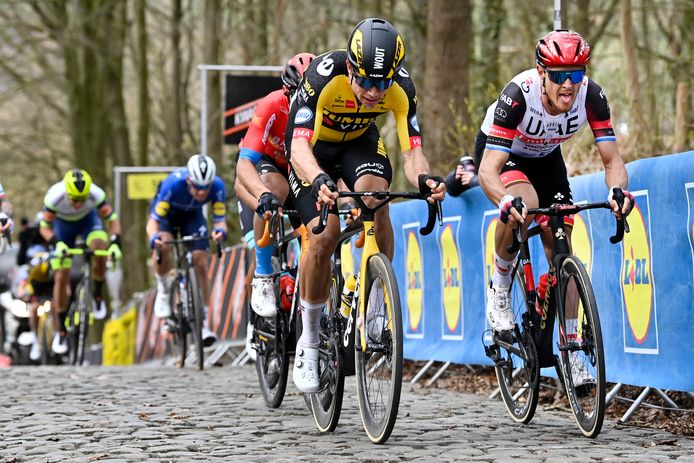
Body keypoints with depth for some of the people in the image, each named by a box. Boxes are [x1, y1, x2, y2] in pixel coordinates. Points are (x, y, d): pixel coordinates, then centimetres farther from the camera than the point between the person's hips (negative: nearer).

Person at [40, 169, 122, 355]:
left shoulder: (96, 194, -35)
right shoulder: (54, 196, -36)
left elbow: (113, 220, -25)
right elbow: (44, 227, -24)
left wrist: (115, 243, -43)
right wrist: (57, 243, -44)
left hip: (88, 221, 0)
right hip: (63, 224, 0)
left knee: (100, 249, -32)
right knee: (61, 278, -6)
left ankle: (98, 296, -6)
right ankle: (60, 331, 7)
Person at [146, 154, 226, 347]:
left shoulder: (217, 186, -33)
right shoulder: (173, 183, -40)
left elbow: (220, 219, -25)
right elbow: (153, 221, -35)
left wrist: (219, 230, -49)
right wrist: (154, 237, -57)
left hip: (192, 215, 2)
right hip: (166, 212, -2)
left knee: (201, 263, -13)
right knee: (163, 246, -32)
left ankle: (204, 322, -3)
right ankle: (162, 290, -4)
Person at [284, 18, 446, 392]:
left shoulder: (401, 89, -28)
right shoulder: (323, 76, -37)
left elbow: (412, 152, -30)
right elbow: (299, 146, -43)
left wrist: (423, 178, -54)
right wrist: (318, 180, -63)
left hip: (359, 140, 2)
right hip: (314, 144, -2)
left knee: (375, 198, -30)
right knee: (324, 234, -18)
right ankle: (309, 341, -1)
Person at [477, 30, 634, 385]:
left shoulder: (591, 95, -29)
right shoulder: (518, 94, -39)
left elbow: (611, 159, -24)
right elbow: (488, 171, -42)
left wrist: (617, 190, -47)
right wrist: (506, 201, -62)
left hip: (546, 158, 4)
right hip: (502, 154, -4)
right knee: (523, 203, -36)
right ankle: (499, 287, -11)